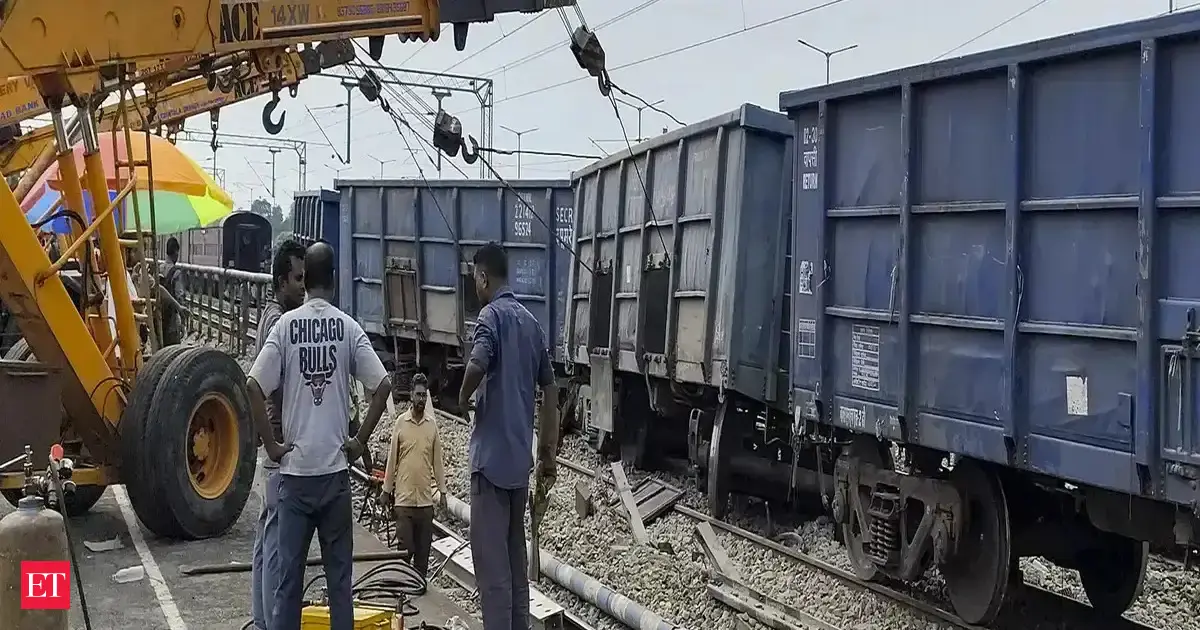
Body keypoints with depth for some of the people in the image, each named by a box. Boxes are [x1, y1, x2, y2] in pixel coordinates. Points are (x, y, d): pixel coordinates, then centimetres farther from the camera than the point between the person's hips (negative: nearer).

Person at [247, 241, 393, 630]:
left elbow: (254, 386, -11)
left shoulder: (285, 325, -3)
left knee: (289, 573, 7)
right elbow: (382, 386, -8)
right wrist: (360, 441, 1)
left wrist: (270, 444, -1)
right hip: (335, 467, 0)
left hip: (295, 468, 0)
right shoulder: (348, 327, -2)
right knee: (339, 573, 10)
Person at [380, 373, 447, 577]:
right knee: (404, 549, 0)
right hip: (404, 498, -2)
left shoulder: (432, 424, 5)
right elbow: (392, 458, 2)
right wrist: (386, 490, 4)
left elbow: (437, 460, 9)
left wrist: (442, 491, 8)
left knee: (424, 551, 8)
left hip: (426, 499, 2)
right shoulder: (400, 422, -2)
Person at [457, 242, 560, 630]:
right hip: (520, 457, 8)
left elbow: (478, 366, -30)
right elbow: (549, 391, 15)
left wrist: (463, 398, -8)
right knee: (515, 557, 15)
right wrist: (548, 455, 20)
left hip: (492, 456, -8)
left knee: (492, 564, -4)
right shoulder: (532, 323, 13)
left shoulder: (491, 315, -10)